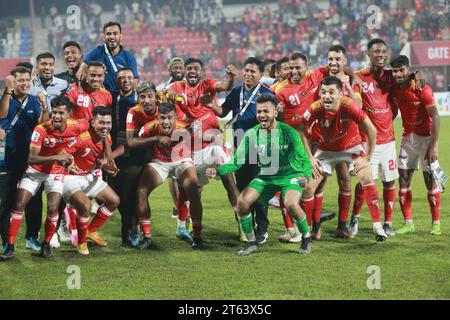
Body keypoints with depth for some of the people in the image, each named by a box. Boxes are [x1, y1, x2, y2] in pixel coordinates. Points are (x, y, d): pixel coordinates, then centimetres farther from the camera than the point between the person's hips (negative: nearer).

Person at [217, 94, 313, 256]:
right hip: (265, 177, 4)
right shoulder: (251, 134, -7)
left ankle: (306, 237, -4)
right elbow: (237, 162, -5)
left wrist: (305, 176, -33)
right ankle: (252, 242, 3)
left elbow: (304, 160, -12)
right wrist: (218, 170, -23)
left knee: (291, 203, -33)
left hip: (290, 176, -4)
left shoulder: (288, 132, -17)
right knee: (242, 201, -16)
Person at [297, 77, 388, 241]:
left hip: (351, 146, -2)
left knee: (367, 180, -17)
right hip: (326, 150, 2)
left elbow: (371, 130, -24)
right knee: (309, 187, -4)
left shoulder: (349, 106, -33)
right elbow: (300, 130, -10)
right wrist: (310, 157, -9)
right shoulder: (316, 109, -27)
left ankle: (378, 226, -9)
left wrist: (367, 158, -19)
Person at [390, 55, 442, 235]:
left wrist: (433, 146, -21)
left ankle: (436, 223, 6)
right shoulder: (394, 90, -3)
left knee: (430, 181, -3)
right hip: (407, 137, 5)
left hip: (425, 137, -5)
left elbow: (435, 118, -18)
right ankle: (408, 223, 9)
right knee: (403, 180, 2)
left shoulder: (422, 89, -18)